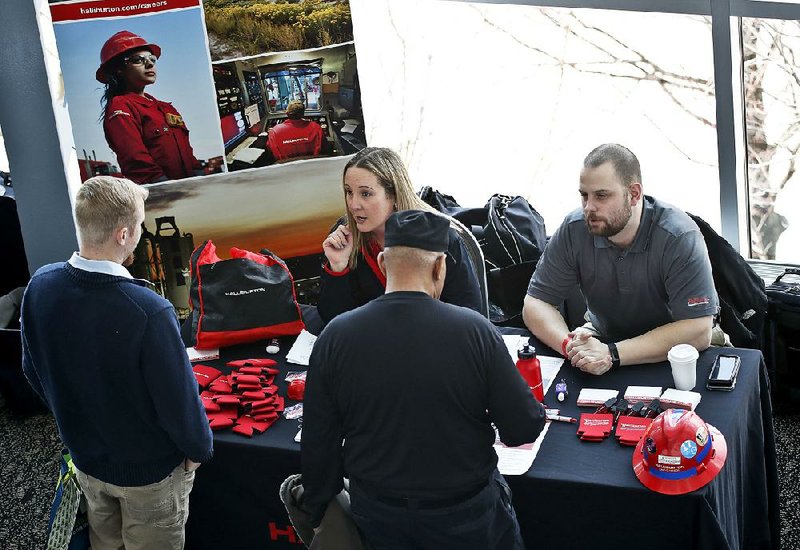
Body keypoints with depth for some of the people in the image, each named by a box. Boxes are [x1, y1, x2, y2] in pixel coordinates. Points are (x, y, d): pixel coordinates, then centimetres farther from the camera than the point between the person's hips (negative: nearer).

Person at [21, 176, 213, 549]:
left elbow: (33, 370, 0)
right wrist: (199, 448, -4)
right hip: (149, 470, -5)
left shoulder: (40, 286, -16)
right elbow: (179, 398, -25)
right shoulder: (149, 312, -36)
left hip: (85, 457, 5)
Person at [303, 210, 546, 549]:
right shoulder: (475, 331, -19)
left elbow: (318, 443, -5)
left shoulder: (334, 337, -14)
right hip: (466, 514, -1)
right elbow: (525, 429, -12)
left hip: (377, 519, 2)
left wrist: (320, 514, 10)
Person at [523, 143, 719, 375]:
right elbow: (536, 303, -8)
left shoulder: (679, 238, -21)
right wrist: (569, 344, -29)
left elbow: (698, 332, -26)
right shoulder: (574, 230, -12)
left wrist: (612, 354, -34)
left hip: (669, 357, -2)